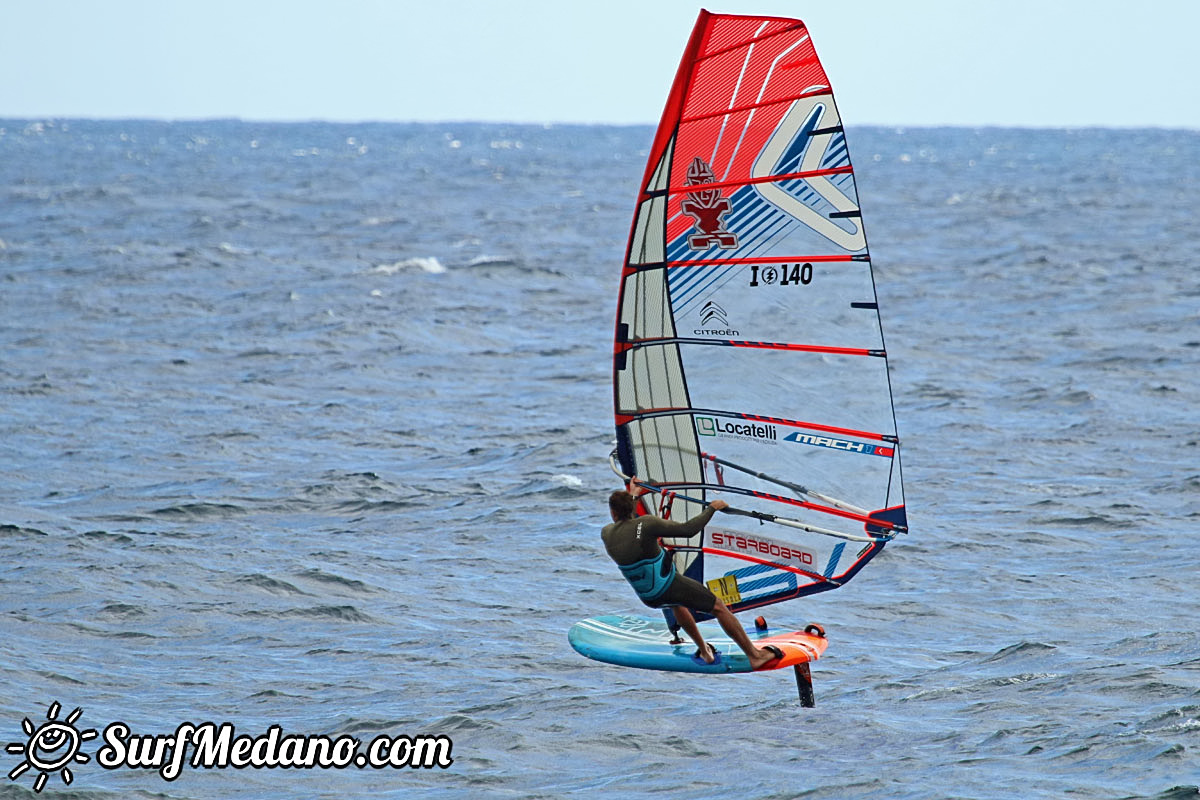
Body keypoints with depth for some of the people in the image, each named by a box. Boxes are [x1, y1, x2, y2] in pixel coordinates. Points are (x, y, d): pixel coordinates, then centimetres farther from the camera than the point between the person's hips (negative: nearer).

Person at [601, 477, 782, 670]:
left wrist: (633, 495, 29)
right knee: (718, 607, 10)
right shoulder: (645, 524, -26)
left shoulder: (606, 533, -8)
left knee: (678, 603, 39)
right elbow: (688, 529, -24)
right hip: (669, 587, -6)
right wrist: (712, 508, -12)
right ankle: (755, 656, 12)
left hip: (647, 598, 6)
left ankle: (704, 652, 45)